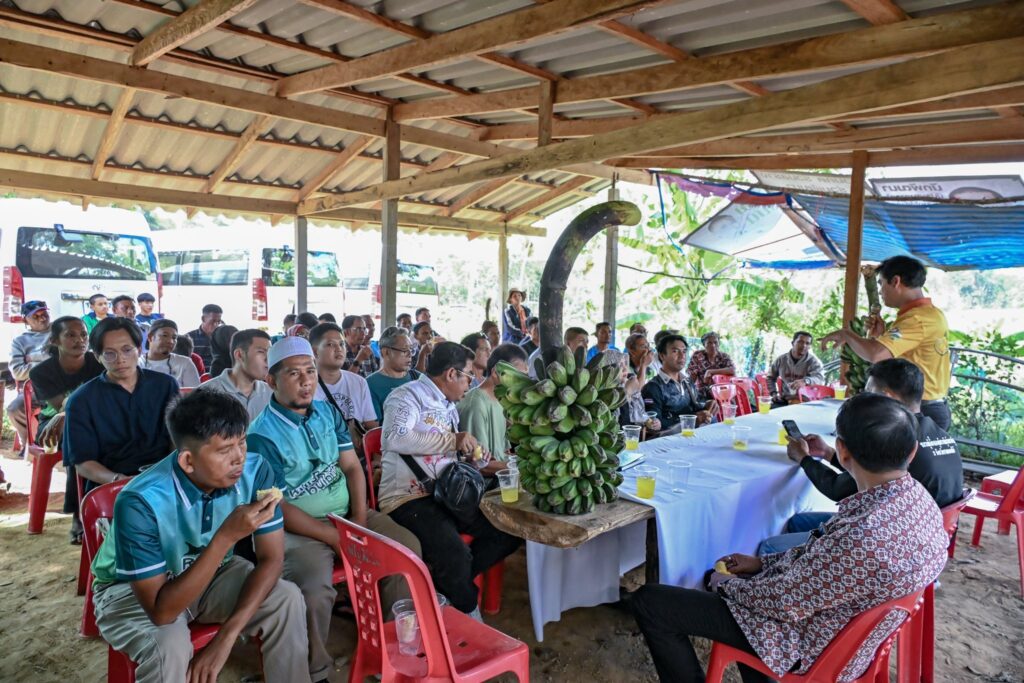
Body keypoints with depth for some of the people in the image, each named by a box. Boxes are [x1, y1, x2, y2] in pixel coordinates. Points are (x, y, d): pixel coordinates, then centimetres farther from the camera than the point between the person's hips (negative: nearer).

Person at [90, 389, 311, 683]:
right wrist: (226, 537, -42)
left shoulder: (255, 471, -23)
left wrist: (226, 636, -26)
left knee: (287, 599, -20)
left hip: (210, 573, 4)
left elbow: (271, 559, -16)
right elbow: (161, 611, -33)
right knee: (170, 645, -34)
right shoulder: (141, 502, -34)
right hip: (130, 590, -3)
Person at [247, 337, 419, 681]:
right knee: (315, 591, -31)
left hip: (346, 515, 7)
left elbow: (352, 467, 8)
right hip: (298, 527, -6)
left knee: (407, 545, -5)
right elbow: (276, 508, -15)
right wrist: (335, 537, -19)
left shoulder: (328, 413, 7)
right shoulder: (262, 435, -13)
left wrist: (360, 520, -8)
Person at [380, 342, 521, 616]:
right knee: (455, 556, -29)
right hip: (410, 497, -9)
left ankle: (449, 584, 4)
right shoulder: (407, 396, -7)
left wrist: (473, 460, 8)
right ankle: (470, 618, 0)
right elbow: (394, 439, -27)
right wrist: (453, 440, -23)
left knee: (508, 531, -2)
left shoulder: (449, 406, 20)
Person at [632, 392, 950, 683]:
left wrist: (727, 585, -6)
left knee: (649, 601, -5)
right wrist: (762, 562, 8)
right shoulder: (919, 498, -10)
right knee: (721, 575, 29)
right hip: (846, 624, 9)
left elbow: (786, 601, -24)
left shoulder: (863, 538, -38)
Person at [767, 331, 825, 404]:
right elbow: (770, 377, 24)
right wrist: (773, 393, 8)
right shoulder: (781, 359, 9)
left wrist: (805, 381, -42)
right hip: (784, 401, 3)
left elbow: (820, 378, -21)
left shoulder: (813, 361, -2)